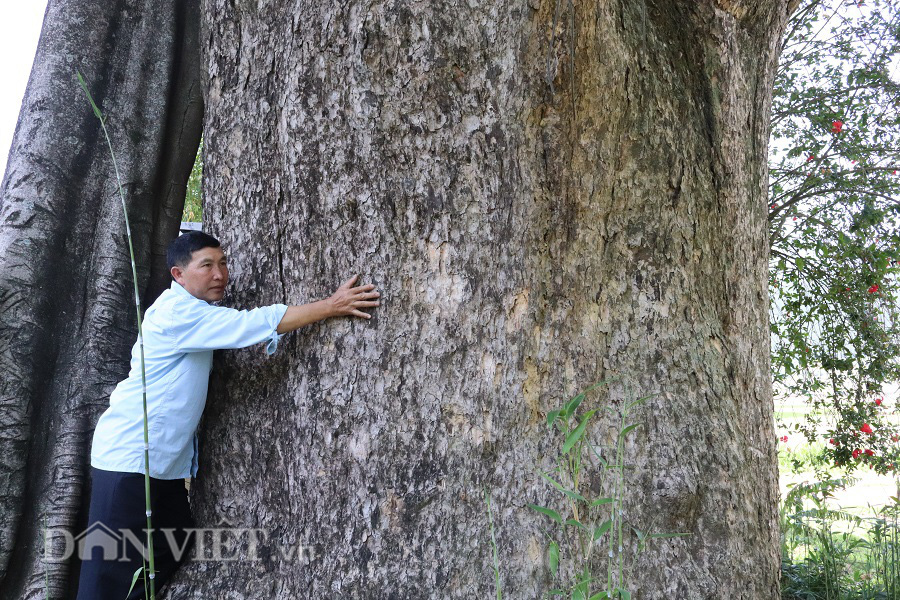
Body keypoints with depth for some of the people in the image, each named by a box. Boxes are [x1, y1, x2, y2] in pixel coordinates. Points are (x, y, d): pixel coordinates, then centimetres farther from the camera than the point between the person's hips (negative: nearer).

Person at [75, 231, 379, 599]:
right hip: (129, 459, -10)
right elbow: (252, 324, -25)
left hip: (165, 463, 10)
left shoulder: (195, 314, 13)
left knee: (177, 557, 14)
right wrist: (331, 306, -23)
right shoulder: (177, 311, -18)